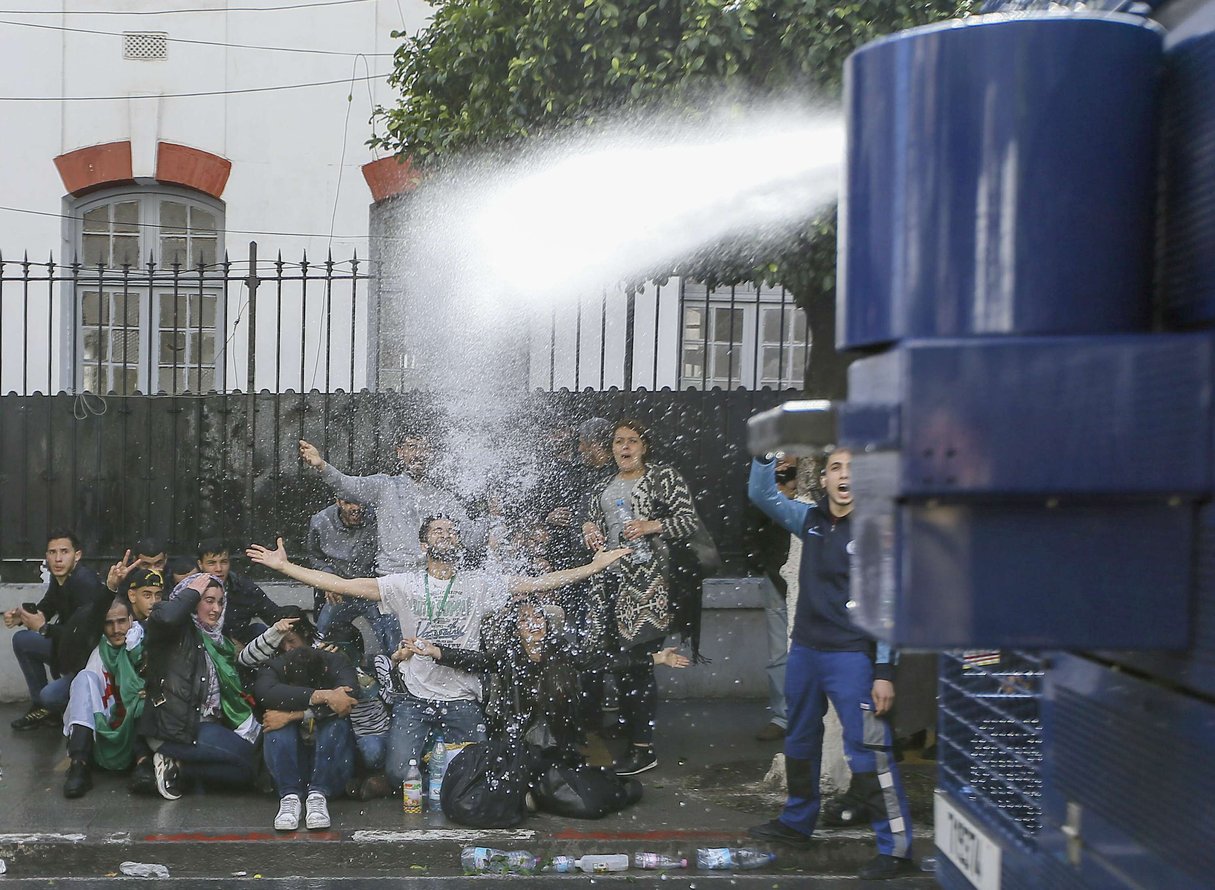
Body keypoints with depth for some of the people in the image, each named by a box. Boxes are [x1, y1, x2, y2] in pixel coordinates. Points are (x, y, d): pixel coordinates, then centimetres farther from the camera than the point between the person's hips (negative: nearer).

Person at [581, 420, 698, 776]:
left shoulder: (663, 476, 4)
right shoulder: (605, 487, 22)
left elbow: (689, 520, -3)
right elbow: (596, 526, 32)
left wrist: (651, 526, -15)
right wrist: (591, 534, 9)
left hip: (645, 575, -6)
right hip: (609, 574, 6)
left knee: (638, 660, -11)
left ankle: (643, 747, -7)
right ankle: (625, 732, 15)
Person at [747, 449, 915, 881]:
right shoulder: (810, 520, 5)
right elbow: (761, 493, 13)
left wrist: (884, 670, -16)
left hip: (852, 656, -7)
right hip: (805, 650, 7)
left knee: (868, 752, -10)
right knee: (800, 743, 20)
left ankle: (896, 849, -2)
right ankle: (796, 823, 38)